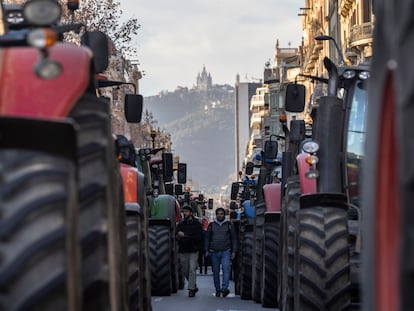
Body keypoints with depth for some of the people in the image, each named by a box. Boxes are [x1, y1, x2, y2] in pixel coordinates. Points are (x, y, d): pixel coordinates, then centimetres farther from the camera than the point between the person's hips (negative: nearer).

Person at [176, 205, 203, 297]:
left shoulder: (197, 224, -1)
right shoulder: (180, 224, 13)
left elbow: (199, 237, -12)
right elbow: (176, 237, 10)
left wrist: (185, 235, -14)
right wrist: (178, 235, -15)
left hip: (193, 251, -5)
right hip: (183, 251, 5)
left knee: (192, 270, -12)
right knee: (185, 271, 9)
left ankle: (191, 289, -10)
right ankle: (194, 286, 26)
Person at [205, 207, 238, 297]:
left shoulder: (229, 225, 8)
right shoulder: (211, 225, 11)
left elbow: (234, 238, 11)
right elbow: (207, 238, 15)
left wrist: (234, 251, 4)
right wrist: (206, 250, 5)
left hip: (225, 252, -2)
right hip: (214, 252, 2)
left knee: (226, 269, -18)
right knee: (215, 272, 4)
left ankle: (224, 288, -26)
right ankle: (217, 290, 12)